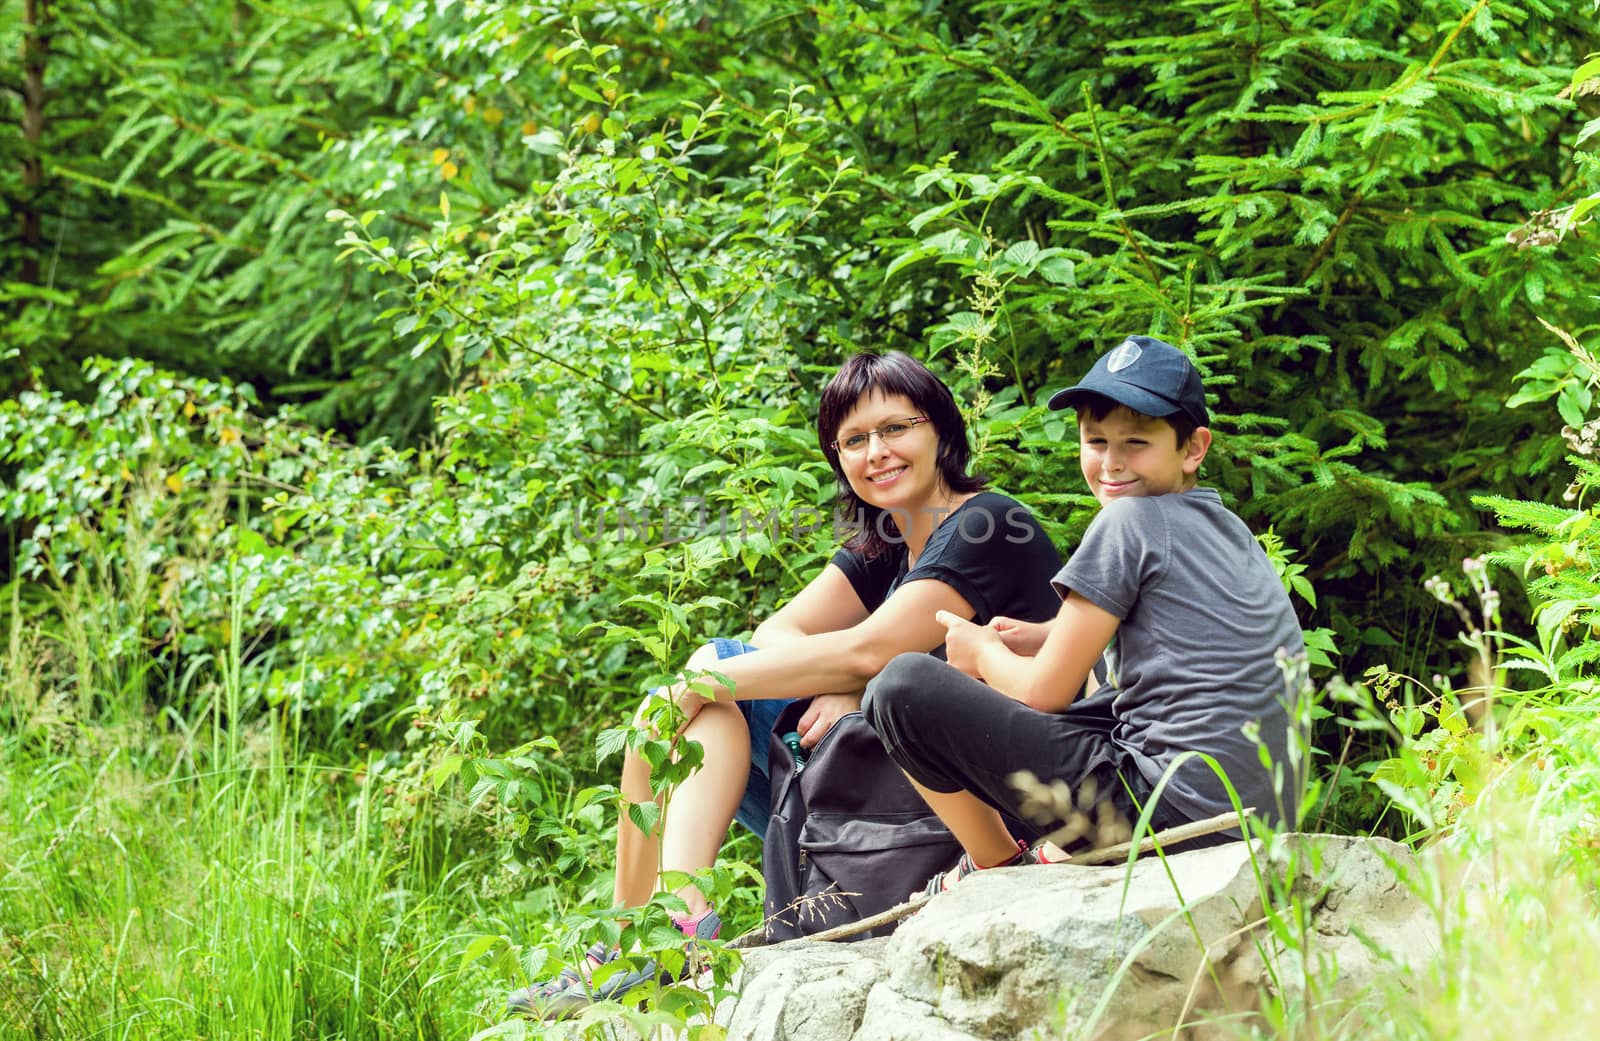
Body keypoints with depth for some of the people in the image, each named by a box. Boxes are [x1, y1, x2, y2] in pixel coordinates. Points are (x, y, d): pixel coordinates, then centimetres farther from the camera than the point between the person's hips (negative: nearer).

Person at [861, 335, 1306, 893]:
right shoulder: (1229, 528, 18)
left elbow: (1044, 693, -5)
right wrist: (1046, 636, 20)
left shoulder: (1129, 521, -6)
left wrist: (982, 651, 16)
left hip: (1171, 811, -10)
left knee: (903, 689, -6)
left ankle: (997, 867, 11)